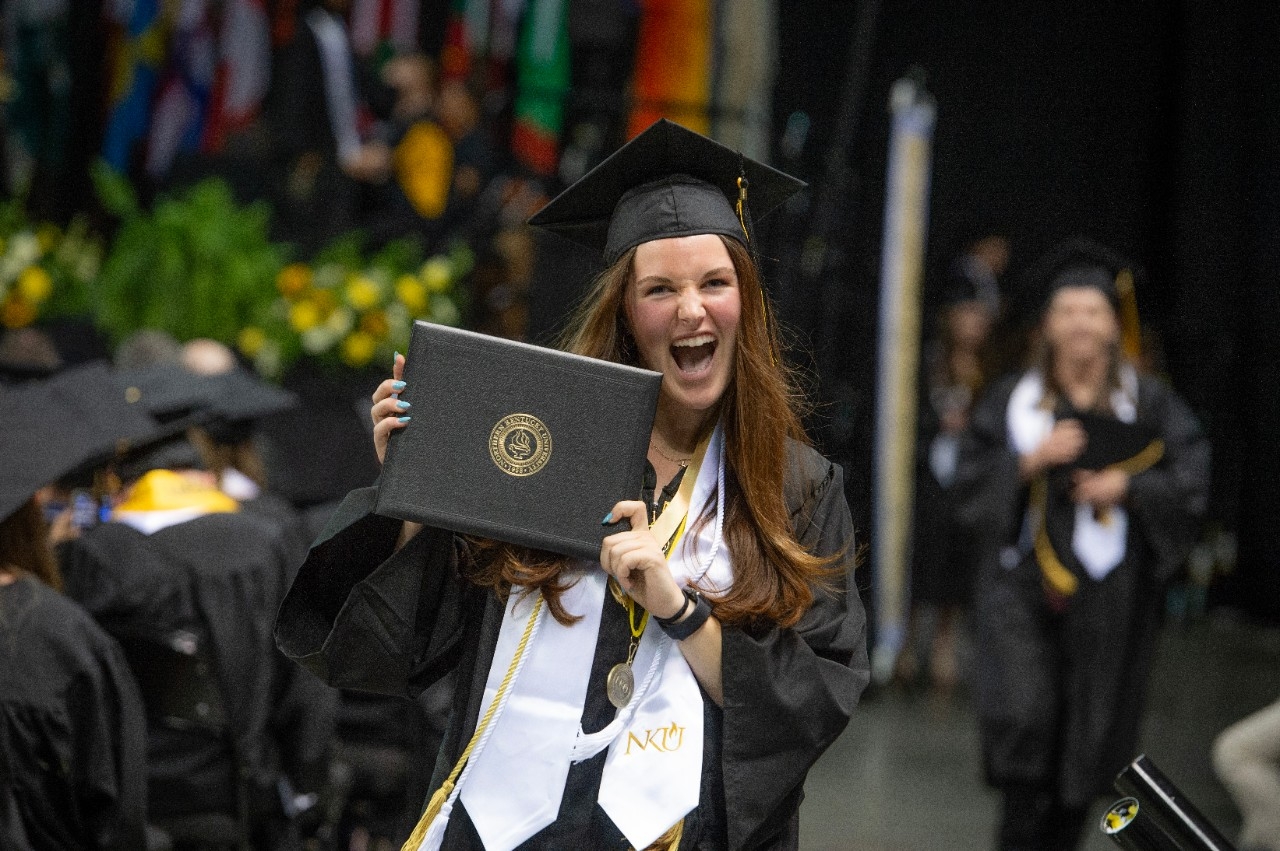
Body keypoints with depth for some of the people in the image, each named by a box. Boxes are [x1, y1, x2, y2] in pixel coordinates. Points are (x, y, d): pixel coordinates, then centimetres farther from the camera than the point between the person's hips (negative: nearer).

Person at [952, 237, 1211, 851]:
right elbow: (970, 483, 2)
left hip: (1108, 590, 1)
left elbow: (1190, 481, 0)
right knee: (1023, 718, -16)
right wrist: (1031, 461, -13)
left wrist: (1127, 486, -14)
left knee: (1086, 740, 5)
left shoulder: (1147, 402, 4)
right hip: (1022, 580, 0)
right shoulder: (1013, 401, 5)